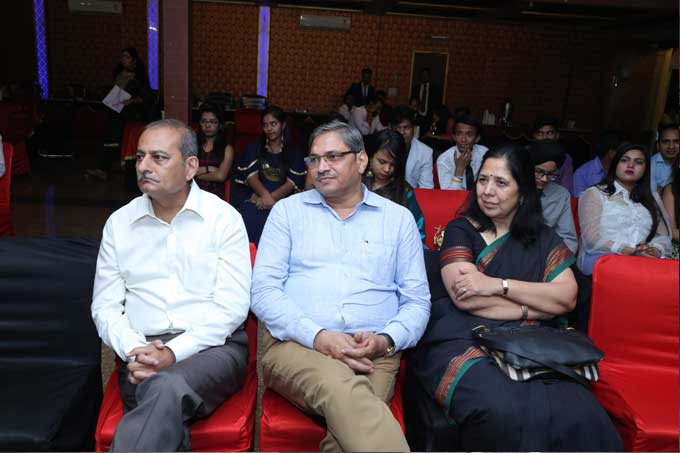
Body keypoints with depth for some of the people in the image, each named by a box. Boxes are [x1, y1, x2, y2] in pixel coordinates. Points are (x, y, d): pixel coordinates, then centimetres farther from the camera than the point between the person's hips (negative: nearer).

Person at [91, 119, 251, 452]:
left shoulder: (224, 218, 1)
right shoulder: (119, 223, 12)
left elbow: (232, 305, -6)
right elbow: (105, 305, 9)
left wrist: (174, 352, -17)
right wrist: (133, 351, -10)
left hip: (212, 346, -2)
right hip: (143, 350, 2)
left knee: (166, 388, -35)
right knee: (167, 424, -29)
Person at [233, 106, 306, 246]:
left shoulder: (294, 151, 18)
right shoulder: (254, 148, 22)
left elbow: (294, 181, 4)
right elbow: (250, 175, 5)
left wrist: (271, 197, -12)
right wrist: (265, 194, -15)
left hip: (282, 199, -1)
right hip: (254, 198, 1)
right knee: (249, 218, -32)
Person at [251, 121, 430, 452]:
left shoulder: (398, 218, 15)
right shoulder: (288, 210, 13)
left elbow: (417, 301, 12)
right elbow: (263, 289, 3)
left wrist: (386, 340, -9)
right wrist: (317, 335, -13)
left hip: (373, 353, 1)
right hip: (296, 343, 0)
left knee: (349, 420, -31)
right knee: (341, 388, -35)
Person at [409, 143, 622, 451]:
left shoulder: (542, 238, 17)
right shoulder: (461, 230, 9)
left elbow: (567, 297, 2)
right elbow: (465, 298, -6)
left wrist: (498, 285, -8)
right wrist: (534, 308, -2)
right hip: (464, 341, -2)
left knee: (580, 416, -27)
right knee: (506, 413, -34)